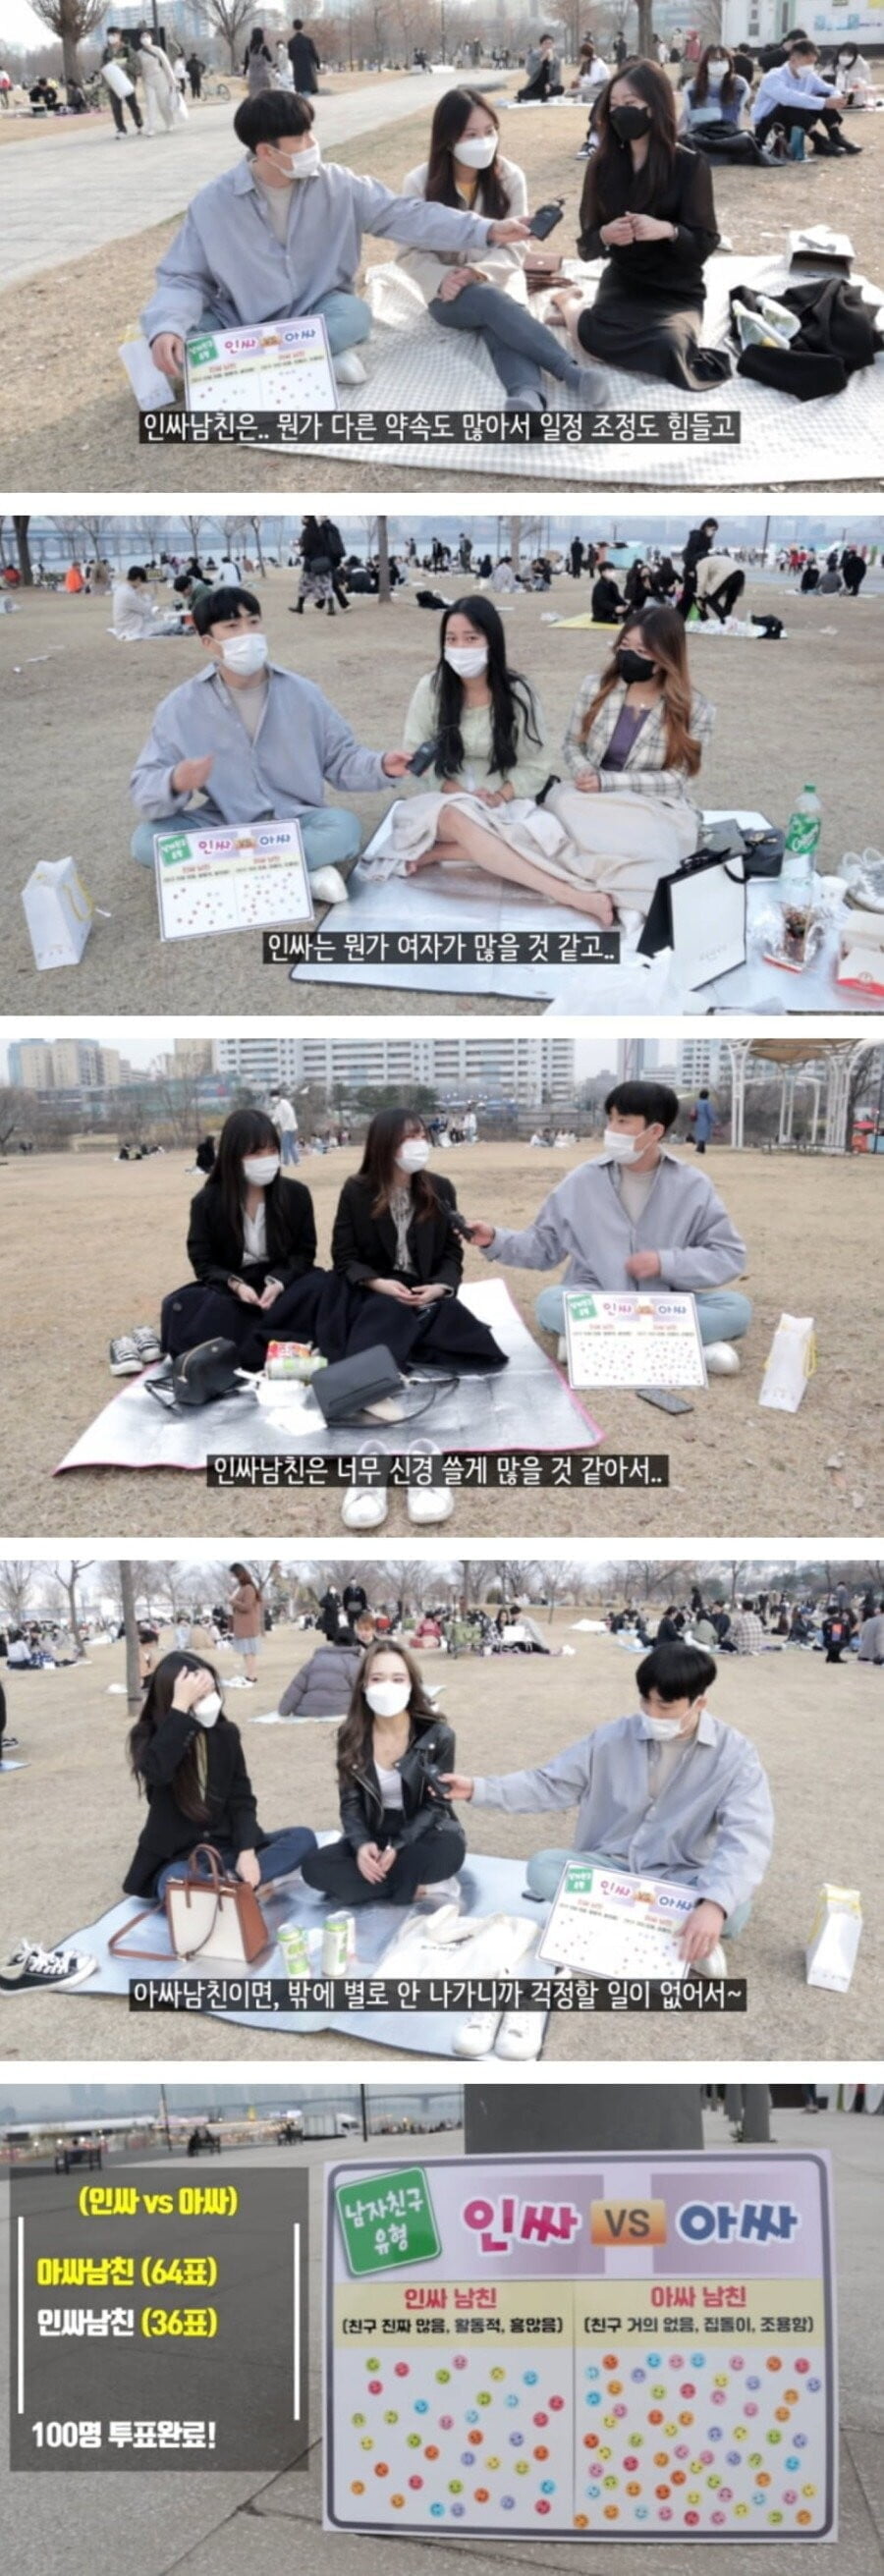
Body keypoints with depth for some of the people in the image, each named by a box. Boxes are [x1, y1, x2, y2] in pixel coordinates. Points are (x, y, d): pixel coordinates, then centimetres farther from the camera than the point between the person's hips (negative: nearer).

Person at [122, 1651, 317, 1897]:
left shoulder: (225, 1733, 3)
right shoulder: (150, 1736, -8)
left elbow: (241, 1798, 1)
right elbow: (157, 1772, -32)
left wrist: (247, 1851, -16)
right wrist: (180, 1707, -31)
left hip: (225, 1848, 5)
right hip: (177, 1857, -5)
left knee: (302, 1838, -16)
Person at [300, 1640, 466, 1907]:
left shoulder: (437, 1735, -10)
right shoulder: (352, 1737, -3)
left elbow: (437, 1804, -11)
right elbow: (350, 1803, -3)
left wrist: (398, 1848, -26)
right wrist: (361, 1844, -24)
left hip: (423, 1835, -3)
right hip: (373, 1837, 3)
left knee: (448, 1851, -39)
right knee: (315, 1866, -25)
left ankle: (372, 1886, -16)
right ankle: (415, 1885, -20)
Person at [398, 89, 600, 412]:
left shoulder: (509, 176, -2)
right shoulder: (419, 183, -5)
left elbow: (513, 247, -5)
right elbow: (411, 253, -5)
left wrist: (480, 271, -25)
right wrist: (443, 278, -25)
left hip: (499, 284, 1)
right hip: (449, 295, -1)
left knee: (499, 324, -35)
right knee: (492, 302, -35)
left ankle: (527, 396, -67)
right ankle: (571, 371, -51)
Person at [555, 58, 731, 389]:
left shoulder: (690, 165, -7)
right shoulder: (602, 165, 0)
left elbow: (705, 243, -6)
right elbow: (586, 247, 2)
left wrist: (668, 231, -27)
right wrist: (604, 236, -22)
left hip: (677, 291, -1)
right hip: (622, 283, 1)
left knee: (666, 347, -36)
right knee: (596, 338, -32)